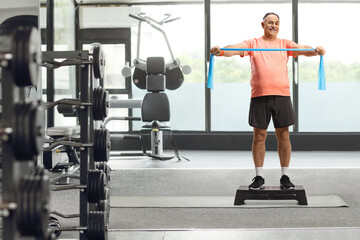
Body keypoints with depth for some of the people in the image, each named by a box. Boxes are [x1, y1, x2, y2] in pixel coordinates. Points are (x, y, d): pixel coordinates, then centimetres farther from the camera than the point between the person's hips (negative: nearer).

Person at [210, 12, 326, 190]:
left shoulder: (285, 44, 12)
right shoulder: (253, 43, 9)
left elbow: (300, 49, -5)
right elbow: (236, 49, -7)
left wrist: (315, 51, -27)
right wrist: (221, 51, -29)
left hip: (281, 95, 1)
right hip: (259, 96, -1)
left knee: (283, 136, 5)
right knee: (259, 136, 3)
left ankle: (284, 177, 14)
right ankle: (259, 177, 12)